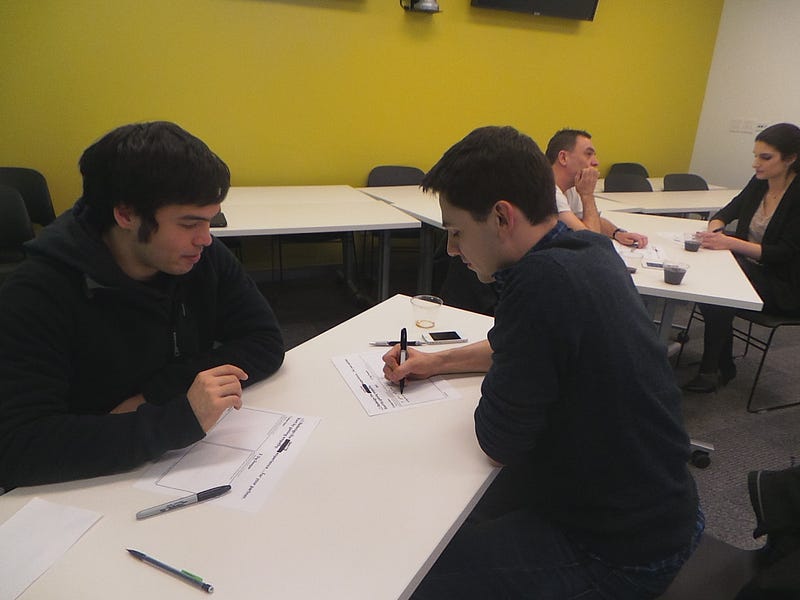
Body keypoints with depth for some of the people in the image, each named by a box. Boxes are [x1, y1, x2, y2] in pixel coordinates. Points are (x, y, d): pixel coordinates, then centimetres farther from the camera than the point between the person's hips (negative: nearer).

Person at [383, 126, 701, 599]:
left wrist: (497, 394, -2)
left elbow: (499, 440, -22)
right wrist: (438, 362, 11)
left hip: (617, 553, -8)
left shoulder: (544, 279, -32)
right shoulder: (593, 250, -3)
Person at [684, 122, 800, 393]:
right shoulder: (759, 184, 3)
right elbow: (726, 213, 13)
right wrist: (715, 229, -11)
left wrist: (730, 242, -29)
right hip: (749, 268, 6)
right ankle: (723, 367, -6)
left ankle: (711, 370, -10)